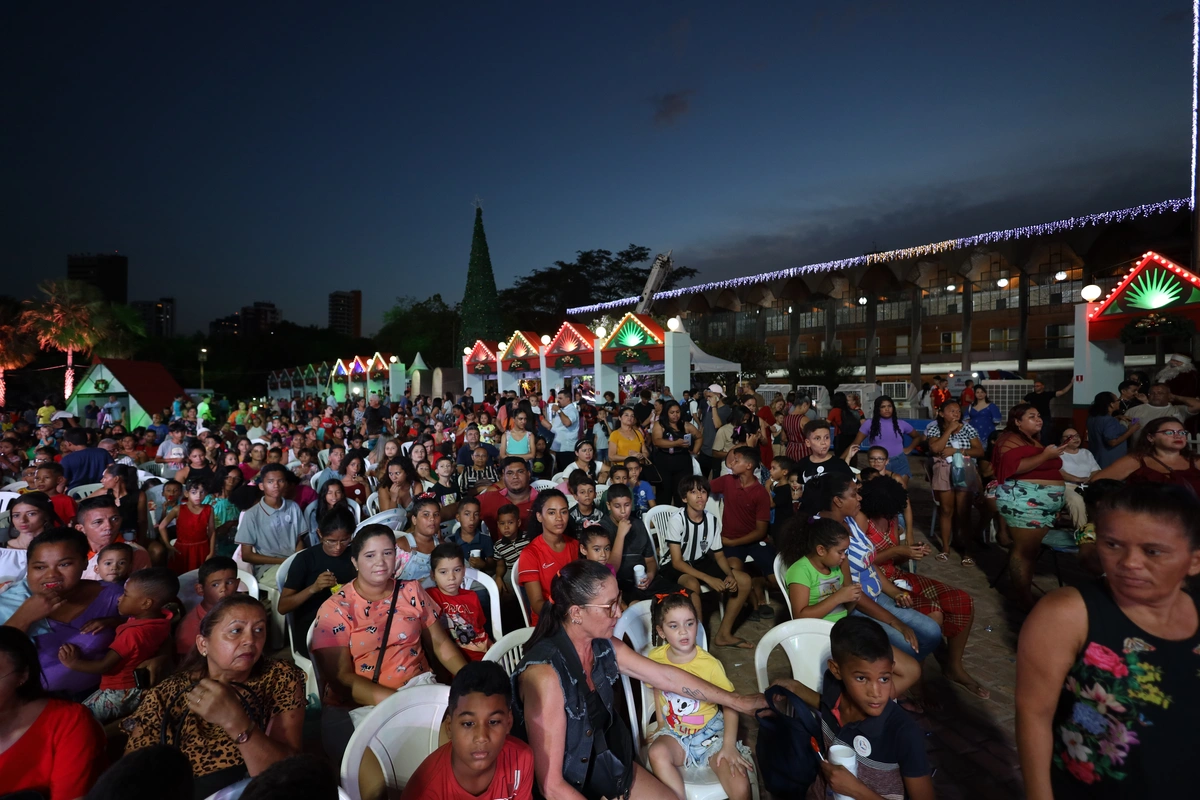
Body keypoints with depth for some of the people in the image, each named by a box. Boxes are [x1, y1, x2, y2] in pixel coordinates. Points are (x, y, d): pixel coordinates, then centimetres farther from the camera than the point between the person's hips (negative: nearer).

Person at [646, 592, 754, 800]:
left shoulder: (709, 664, -20)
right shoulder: (655, 658, -11)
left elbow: (730, 704, -10)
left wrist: (729, 745, -16)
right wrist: (661, 725, 6)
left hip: (711, 732, -1)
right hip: (674, 733, 2)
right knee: (657, 753, -30)